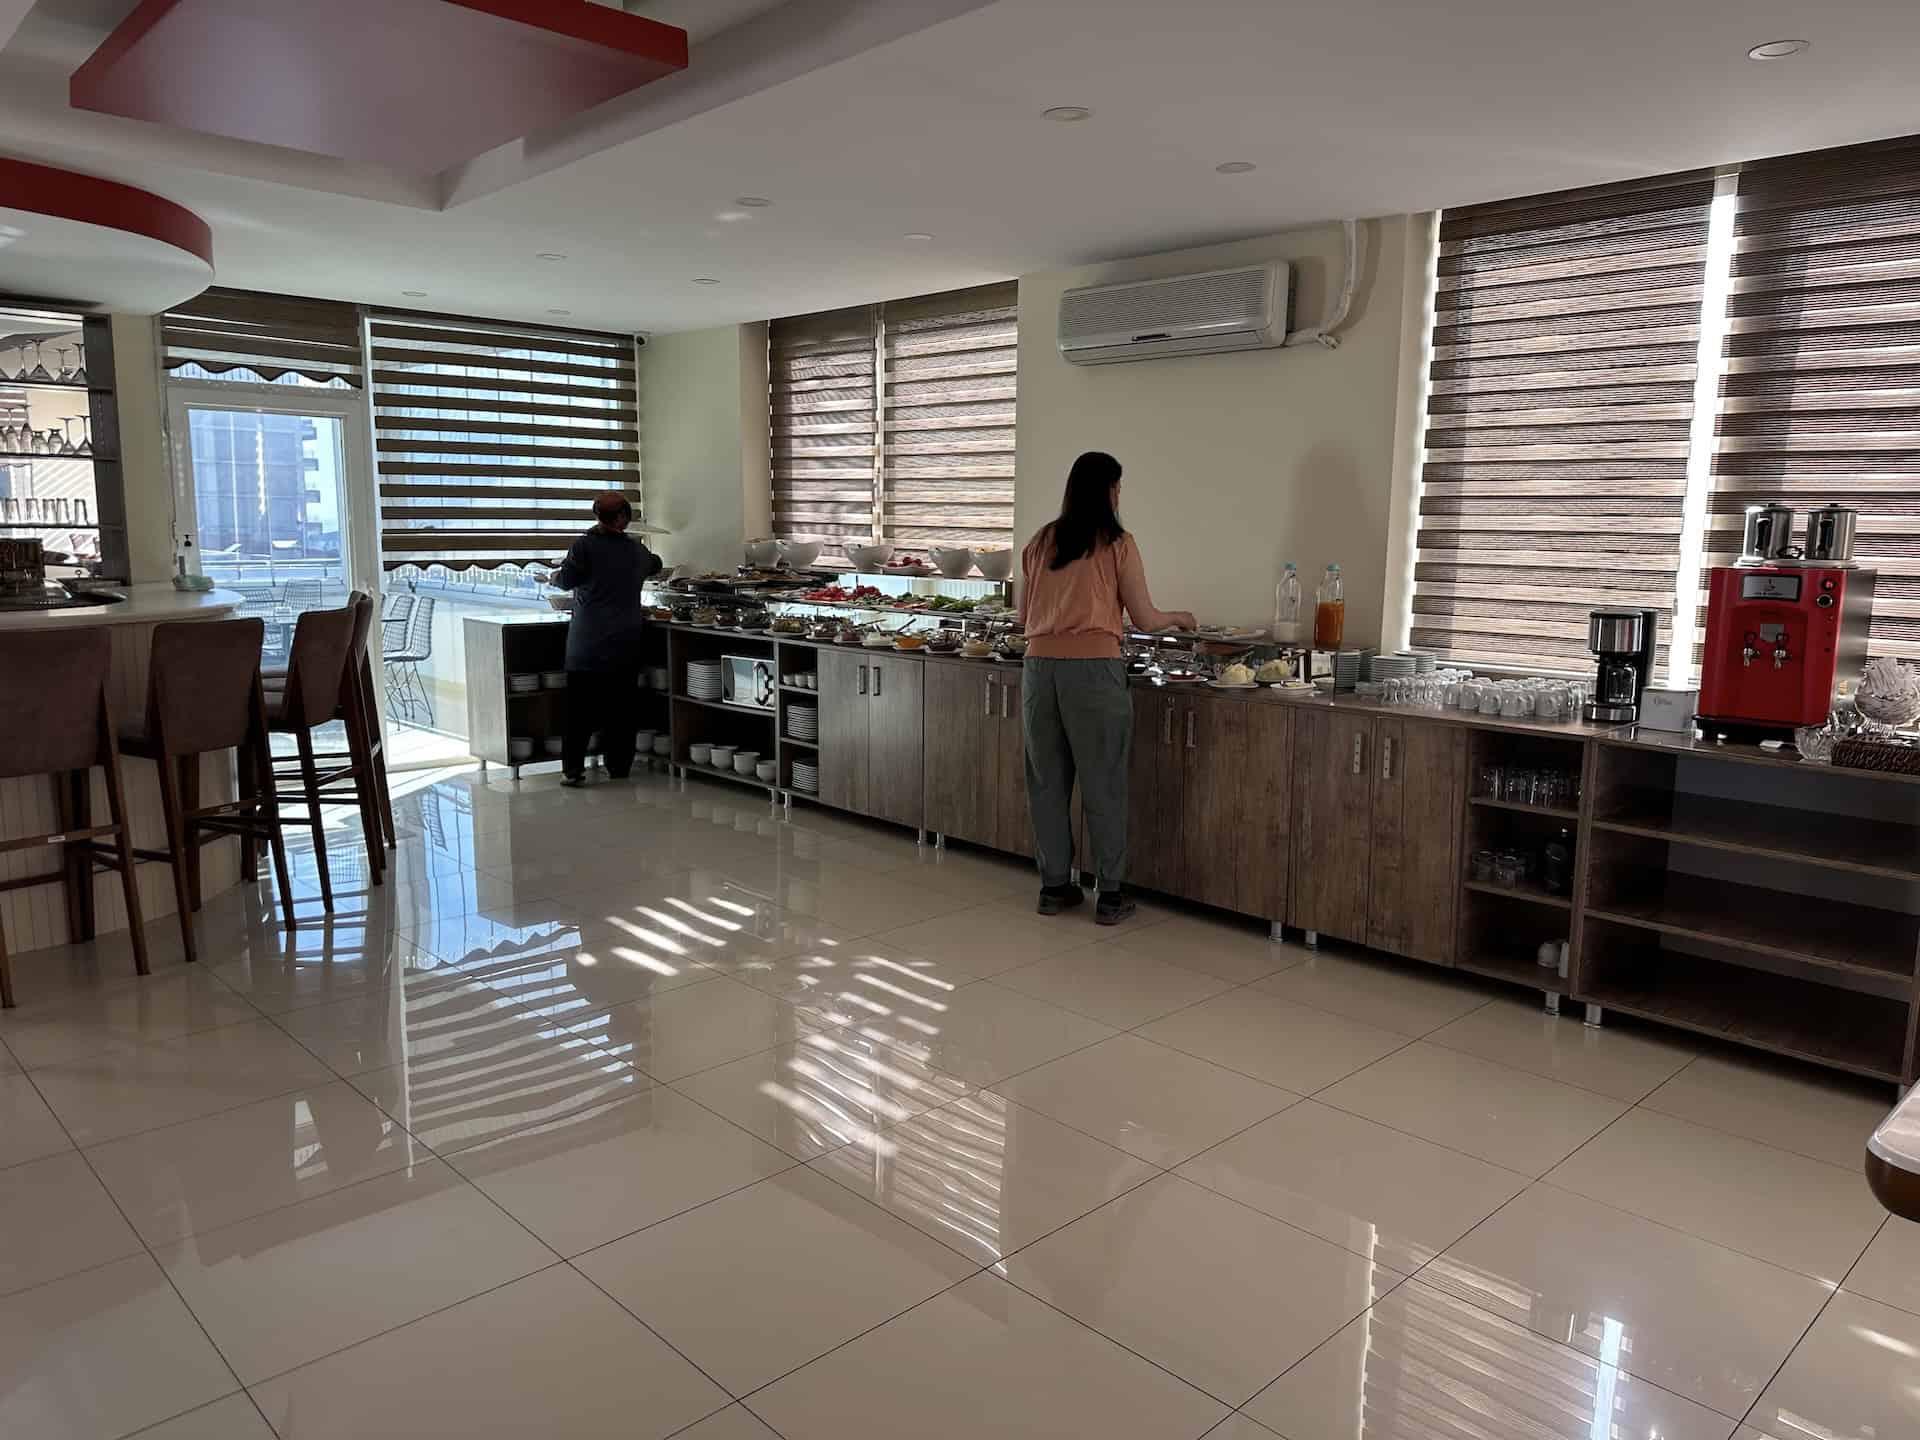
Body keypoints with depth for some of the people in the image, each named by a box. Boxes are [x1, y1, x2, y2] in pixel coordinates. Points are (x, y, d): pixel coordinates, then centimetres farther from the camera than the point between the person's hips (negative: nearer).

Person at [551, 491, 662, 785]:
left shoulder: (584, 546, -8)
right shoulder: (637, 550, 7)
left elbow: (566, 580, -9)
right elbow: (654, 565, 27)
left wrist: (554, 577, 13)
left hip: (588, 642, -3)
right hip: (626, 641, 3)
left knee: (580, 706, 0)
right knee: (622, 705, 9)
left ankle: (573, 769, -2)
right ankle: (619, 766, 14)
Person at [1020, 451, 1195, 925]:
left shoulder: (1039, 543, 10)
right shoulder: (1118, 544, -2)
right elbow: (1145, 619, 1)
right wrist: (1179, 617, 22)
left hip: (1041, 666, 4)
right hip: (1093, 668, -4)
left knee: (1047, 781, 13)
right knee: (1103, 784, 5)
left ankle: (1054, 886, 21)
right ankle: (1110, 895, 13)